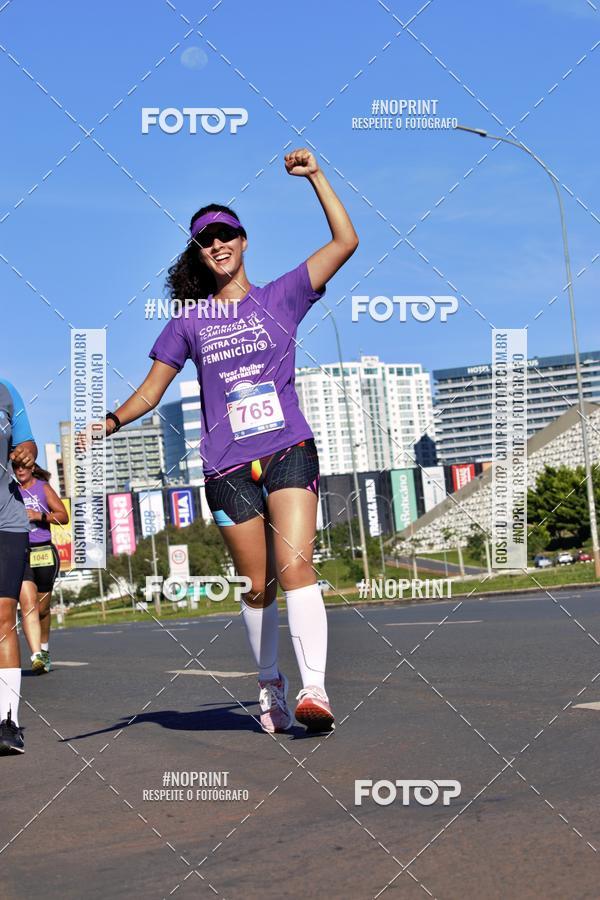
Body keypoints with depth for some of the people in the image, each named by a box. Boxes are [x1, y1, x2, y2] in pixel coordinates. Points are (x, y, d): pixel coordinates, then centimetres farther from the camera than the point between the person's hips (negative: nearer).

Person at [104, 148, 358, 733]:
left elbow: (345, 242, 3)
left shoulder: (280, 297, 9)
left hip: (290, 453, -2)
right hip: (227, 469, 2)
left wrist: (315, 175, -1)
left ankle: (314, 688, -25)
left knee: (295, 565, -19)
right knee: (256, 586, 5)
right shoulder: (188, 322, 13)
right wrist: (106, 424, -3)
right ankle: (270, 687, 22)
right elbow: (150, 391, 14)